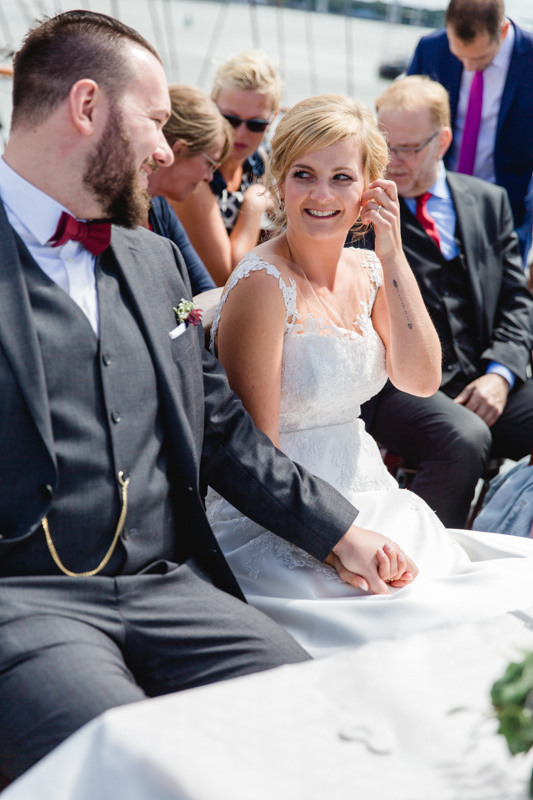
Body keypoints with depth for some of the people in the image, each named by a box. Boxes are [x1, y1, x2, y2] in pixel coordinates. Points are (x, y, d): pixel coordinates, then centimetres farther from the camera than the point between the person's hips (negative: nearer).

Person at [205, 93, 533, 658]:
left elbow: (421, 379, -3)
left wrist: (392, 256, -7)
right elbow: (257, 447, -15)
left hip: (368, 499, 7)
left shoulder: (367, 271, 8)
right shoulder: (265, 282, -14)